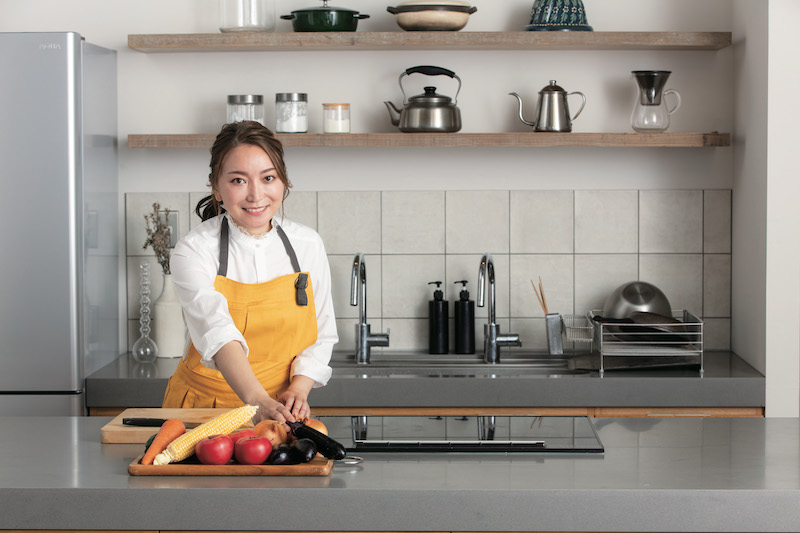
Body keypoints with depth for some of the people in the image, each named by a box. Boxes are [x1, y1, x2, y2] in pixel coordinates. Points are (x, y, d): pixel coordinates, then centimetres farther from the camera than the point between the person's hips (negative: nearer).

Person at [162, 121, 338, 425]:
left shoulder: (308, 245, 2)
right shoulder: (193, 251, -10)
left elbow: (321, 336, 8)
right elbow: (218, 334, -25)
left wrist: (298, 389, -10)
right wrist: (258, 400, -40)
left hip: (282, 415, 2)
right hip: (203, 408, -2)